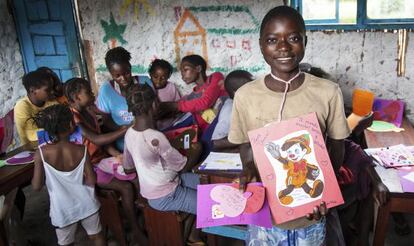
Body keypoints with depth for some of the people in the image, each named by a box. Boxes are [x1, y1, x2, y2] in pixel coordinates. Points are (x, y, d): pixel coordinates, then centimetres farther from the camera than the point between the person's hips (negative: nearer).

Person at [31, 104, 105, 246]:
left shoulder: (41, 153, -17)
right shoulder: (81, 150, -16)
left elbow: (36, 186, -13)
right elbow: (91, 180, -13)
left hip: (62, 210, 0)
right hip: (86, 204, 1)